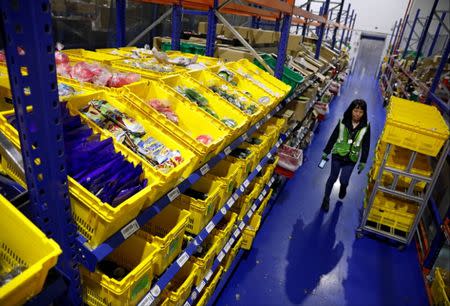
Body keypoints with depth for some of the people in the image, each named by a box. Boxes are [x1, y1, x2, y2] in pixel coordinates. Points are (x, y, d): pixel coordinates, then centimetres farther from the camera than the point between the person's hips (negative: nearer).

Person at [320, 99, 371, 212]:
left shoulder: (366, 126, -10)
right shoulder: (343, 121, -11)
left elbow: (366, 145, -3)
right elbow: (333, 137, -3)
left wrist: (363, 162, -1)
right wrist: (326, 152, 1)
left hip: (351, 159, 0)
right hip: (337, 155, 0)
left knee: (343, 180, 1)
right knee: (333, 178, 10)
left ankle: (343, 188, 40)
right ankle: (326, 198, 31)